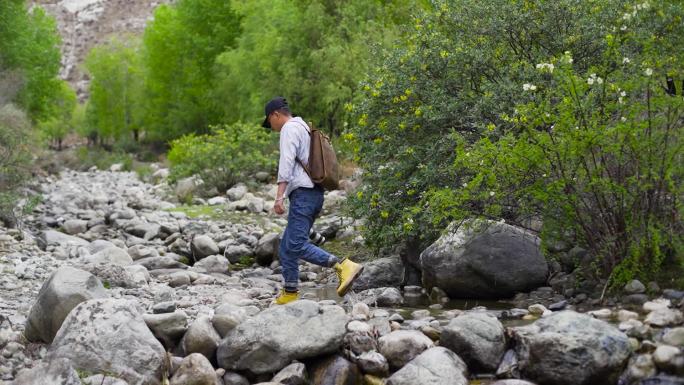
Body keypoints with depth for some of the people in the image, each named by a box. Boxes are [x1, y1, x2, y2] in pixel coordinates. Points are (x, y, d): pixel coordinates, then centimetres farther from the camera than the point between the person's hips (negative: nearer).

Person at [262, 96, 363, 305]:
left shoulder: (289, 128, -4)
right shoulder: (304, 128, 27)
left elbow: (286, 162, -17)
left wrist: (279, 196, -23)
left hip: (303, 194, -10)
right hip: (314, 193, 10)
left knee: (297, 245, -18)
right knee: (287, 246, 12)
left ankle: (343, 266, -27)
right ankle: (289, 293, 13)